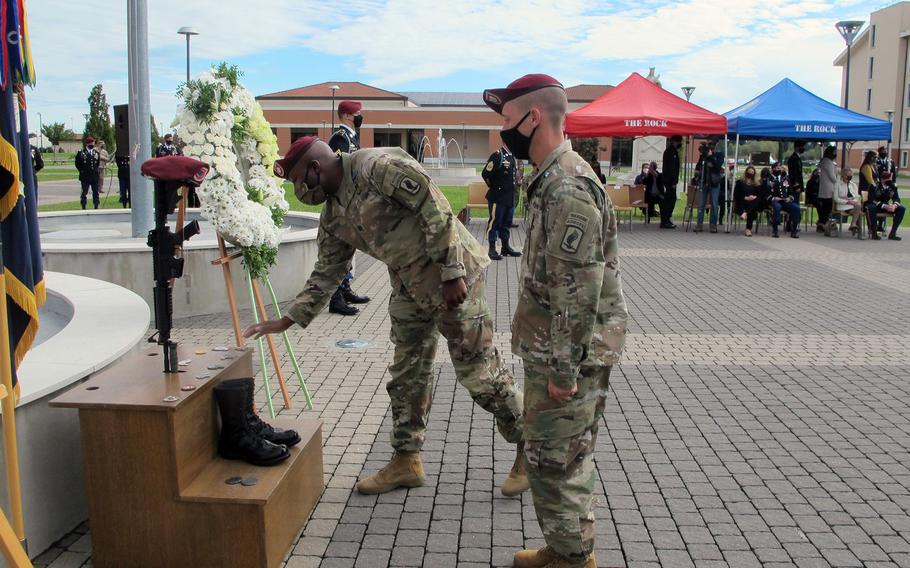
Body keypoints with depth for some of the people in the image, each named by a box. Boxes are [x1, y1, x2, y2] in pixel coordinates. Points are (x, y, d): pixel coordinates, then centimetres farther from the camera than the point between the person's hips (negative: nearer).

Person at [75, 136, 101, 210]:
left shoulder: (96, 153, 10)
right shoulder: (81, 153, -2)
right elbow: (77, 164, 3)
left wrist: (96, 170, 12)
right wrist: (82, 171, 0)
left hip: (95, 176, 4)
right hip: (85, 177, -4)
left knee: (95, 192, 6)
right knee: (84, 192, 1)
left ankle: (96, 206, 13)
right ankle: (83, 207, 7)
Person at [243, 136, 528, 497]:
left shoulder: (378, 166, -18)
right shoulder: (334, 217, 9)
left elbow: (435, 209, -21)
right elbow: (325, 274, 16)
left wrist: (452, 273, -23)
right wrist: (288, 320, 13)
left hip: (454, 276, -8)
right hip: (409, 285, 9)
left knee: (478, 370, -3)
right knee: (407, 372, 12)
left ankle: (529, 448, 15)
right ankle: (406, 461, 26)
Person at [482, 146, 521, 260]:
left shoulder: (513, 156, 11)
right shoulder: (497, 155, -14)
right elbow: (485, 174, -16)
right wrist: (493, 187, -5)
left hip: (510, 198, 8)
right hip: (497, 197, -8)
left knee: (506, 222, 15)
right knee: (494, 221, -1)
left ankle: (505, 247, 25)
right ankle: (492, 250, 4)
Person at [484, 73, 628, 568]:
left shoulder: (568, 188, -21)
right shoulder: (553, 179, 13)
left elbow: (579, 291, -25)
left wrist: (565, 369, -21)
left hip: (565, 358, -10)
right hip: (549, 352, 10)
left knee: (558, 461, 3)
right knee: (551, 457, 20)